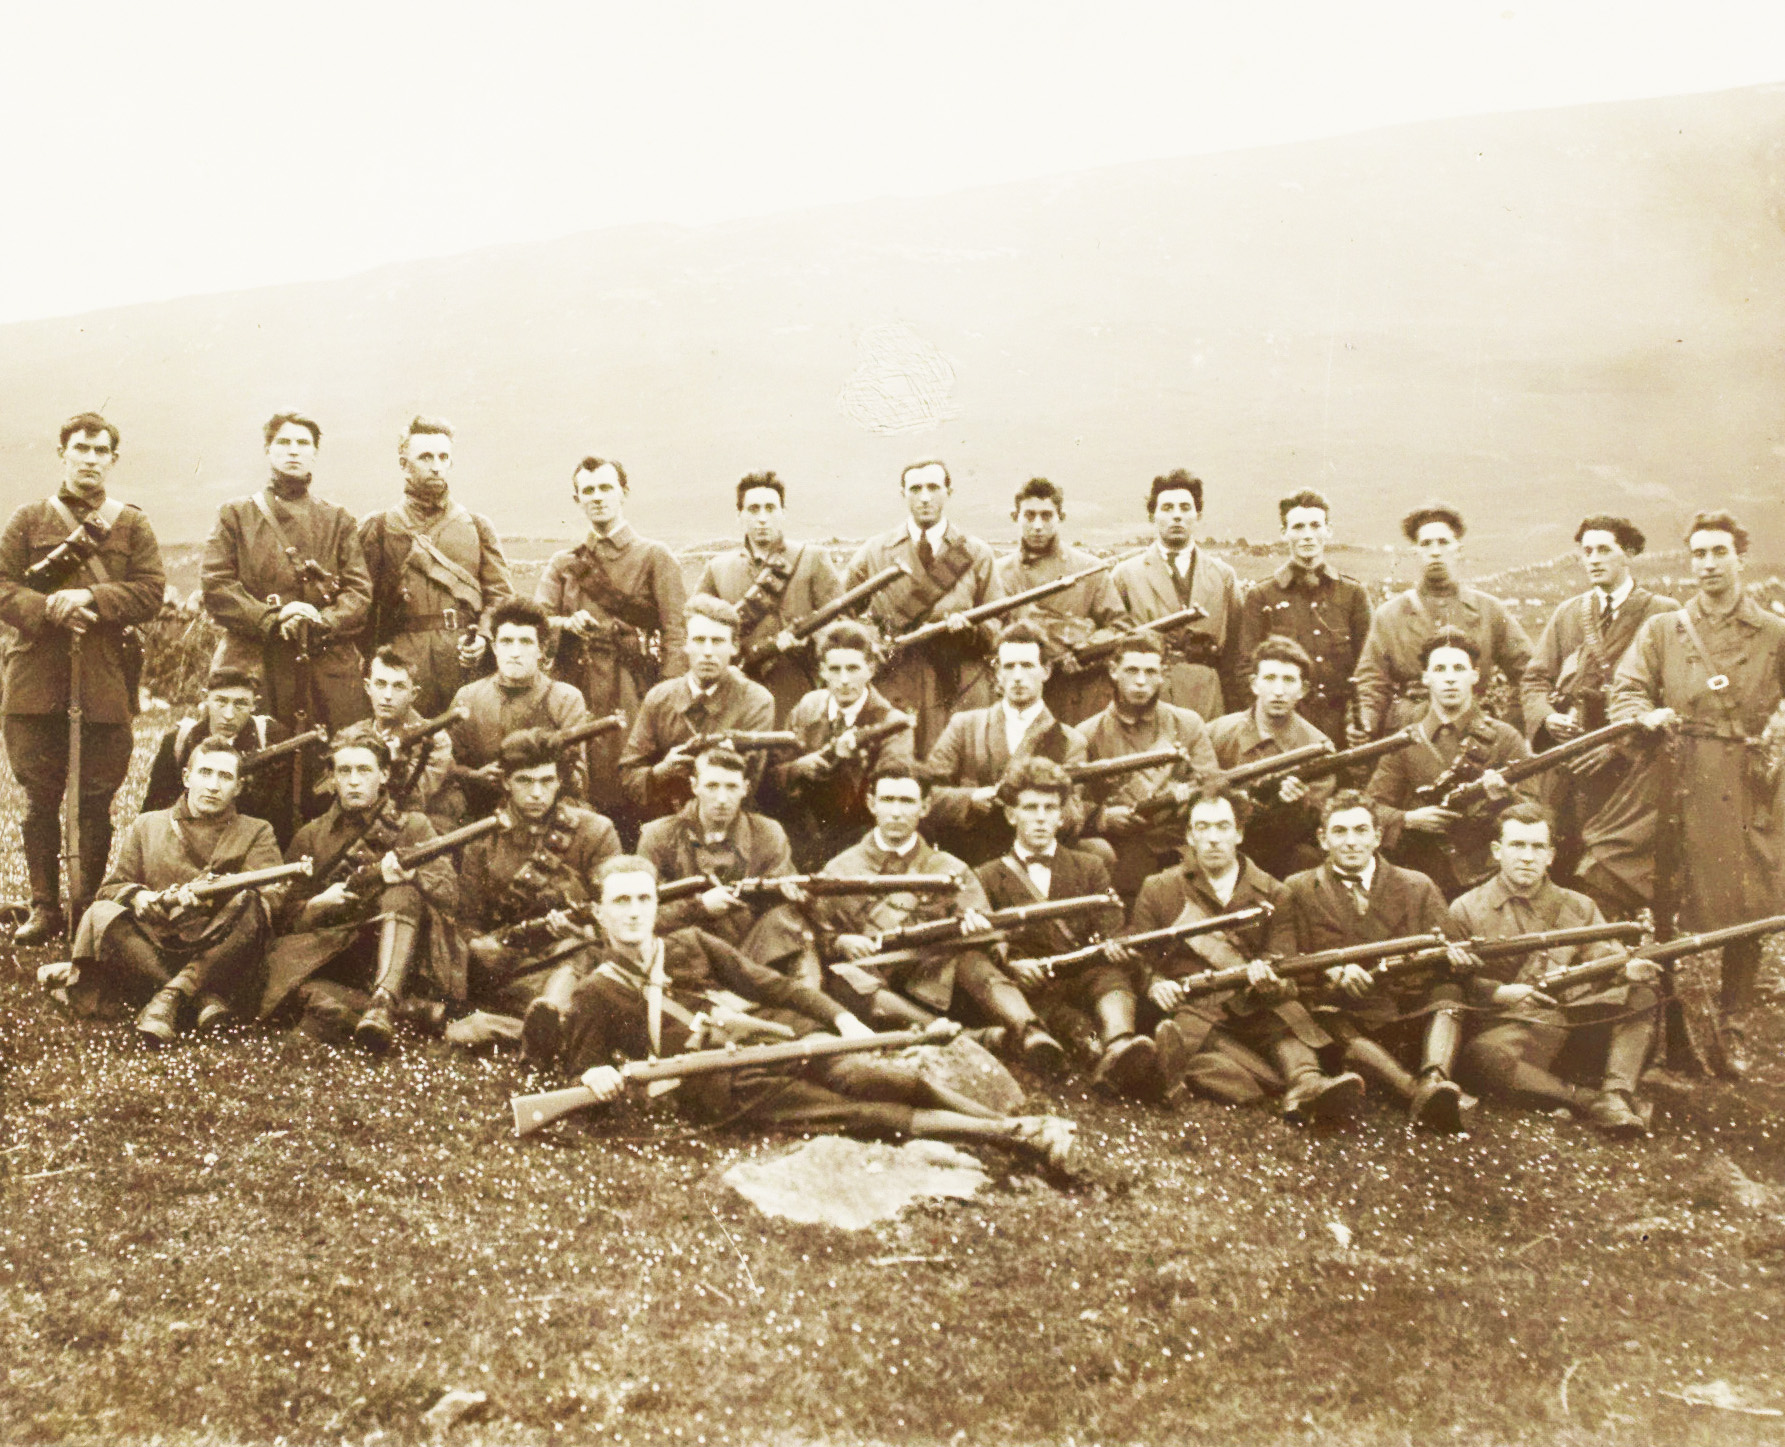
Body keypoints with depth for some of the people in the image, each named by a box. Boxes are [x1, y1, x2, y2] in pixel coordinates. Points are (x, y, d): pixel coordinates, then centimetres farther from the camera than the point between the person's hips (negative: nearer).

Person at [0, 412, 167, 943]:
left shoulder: (133, 525, 9)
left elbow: (151, 591, -2)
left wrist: (90, 598, -15)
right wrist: (48, 608, -16)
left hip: (106, 684, -1)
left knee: (97, 803, 4)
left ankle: (90, 909, 15)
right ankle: (44, 908, 15)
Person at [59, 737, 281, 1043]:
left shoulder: (257, 832, 15)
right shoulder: (146, 825, 21)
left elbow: (268, 894, -3)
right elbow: (111, 888, 14)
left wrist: (212, 893, -25)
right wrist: (139, 897, -12)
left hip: (219, 957, -2)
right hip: (152, 949, 2)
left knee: (247, 905, -31)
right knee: (101, 915, -27)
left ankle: (171, 996, -34)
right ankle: (204, 999, -34)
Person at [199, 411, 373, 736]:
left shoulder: (340, 521, 18)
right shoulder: (236, 515, 14)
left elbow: (360, 590, 7)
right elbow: (215, 585, 2)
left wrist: (323, 622, -13)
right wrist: (272, 620, -12)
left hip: (328, 670, 1)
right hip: (252, 664, -1)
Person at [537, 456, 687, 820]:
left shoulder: (655, 557, 9)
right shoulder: (563, 564, 20)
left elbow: (677, 634, 1)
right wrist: (568, 623, -12)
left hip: (634, 698, -3)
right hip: (576, 694, 3)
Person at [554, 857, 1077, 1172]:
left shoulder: (690, 945, 20)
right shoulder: (596, 993, 12)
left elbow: (771, 986, 17)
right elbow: (579, 1066, 15)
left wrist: (841, 1017, 3)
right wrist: (598, 1077, -12)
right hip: (724, 1088, -4)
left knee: (890, 1080, -24)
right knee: (868, 1114, -23)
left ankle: (1020, 1123, -26)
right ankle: (1015, 1137, -31)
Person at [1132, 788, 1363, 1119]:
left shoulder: (1271, 893, 16)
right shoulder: (1159, 890, 13)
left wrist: (1271, 982, -14)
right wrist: (1154, 984, -13)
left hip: (1255, 1012, 2)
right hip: (1190, 1010, -2)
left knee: (1287, 1011, -33)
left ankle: (1307, 1083, -51)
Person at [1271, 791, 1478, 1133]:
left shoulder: (1418, 887, 17)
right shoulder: (1298, 890, 11)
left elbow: (1461, 955, 10)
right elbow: (1278, 962, -3)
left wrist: (1454, 956, -16)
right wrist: (1333, 972, -22)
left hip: (1414, 1019, 3)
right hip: (1347, 1020, -2)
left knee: (1448, 991, -24)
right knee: (1322, 1017, -34)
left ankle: (1435, 1080, -48)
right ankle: (1414, 1089, -51)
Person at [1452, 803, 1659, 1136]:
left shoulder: (1579, 907, 21)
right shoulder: (1467, 910, 9)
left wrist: (1628, 969, -16)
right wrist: (1501, 993, -18)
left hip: (1581, 1014, 4)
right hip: (1514, 1024, -4)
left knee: (1642, 993, -18)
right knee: (1484, 1053, -37)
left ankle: (1616, 1093, -29)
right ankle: (1586, 1100, -32)